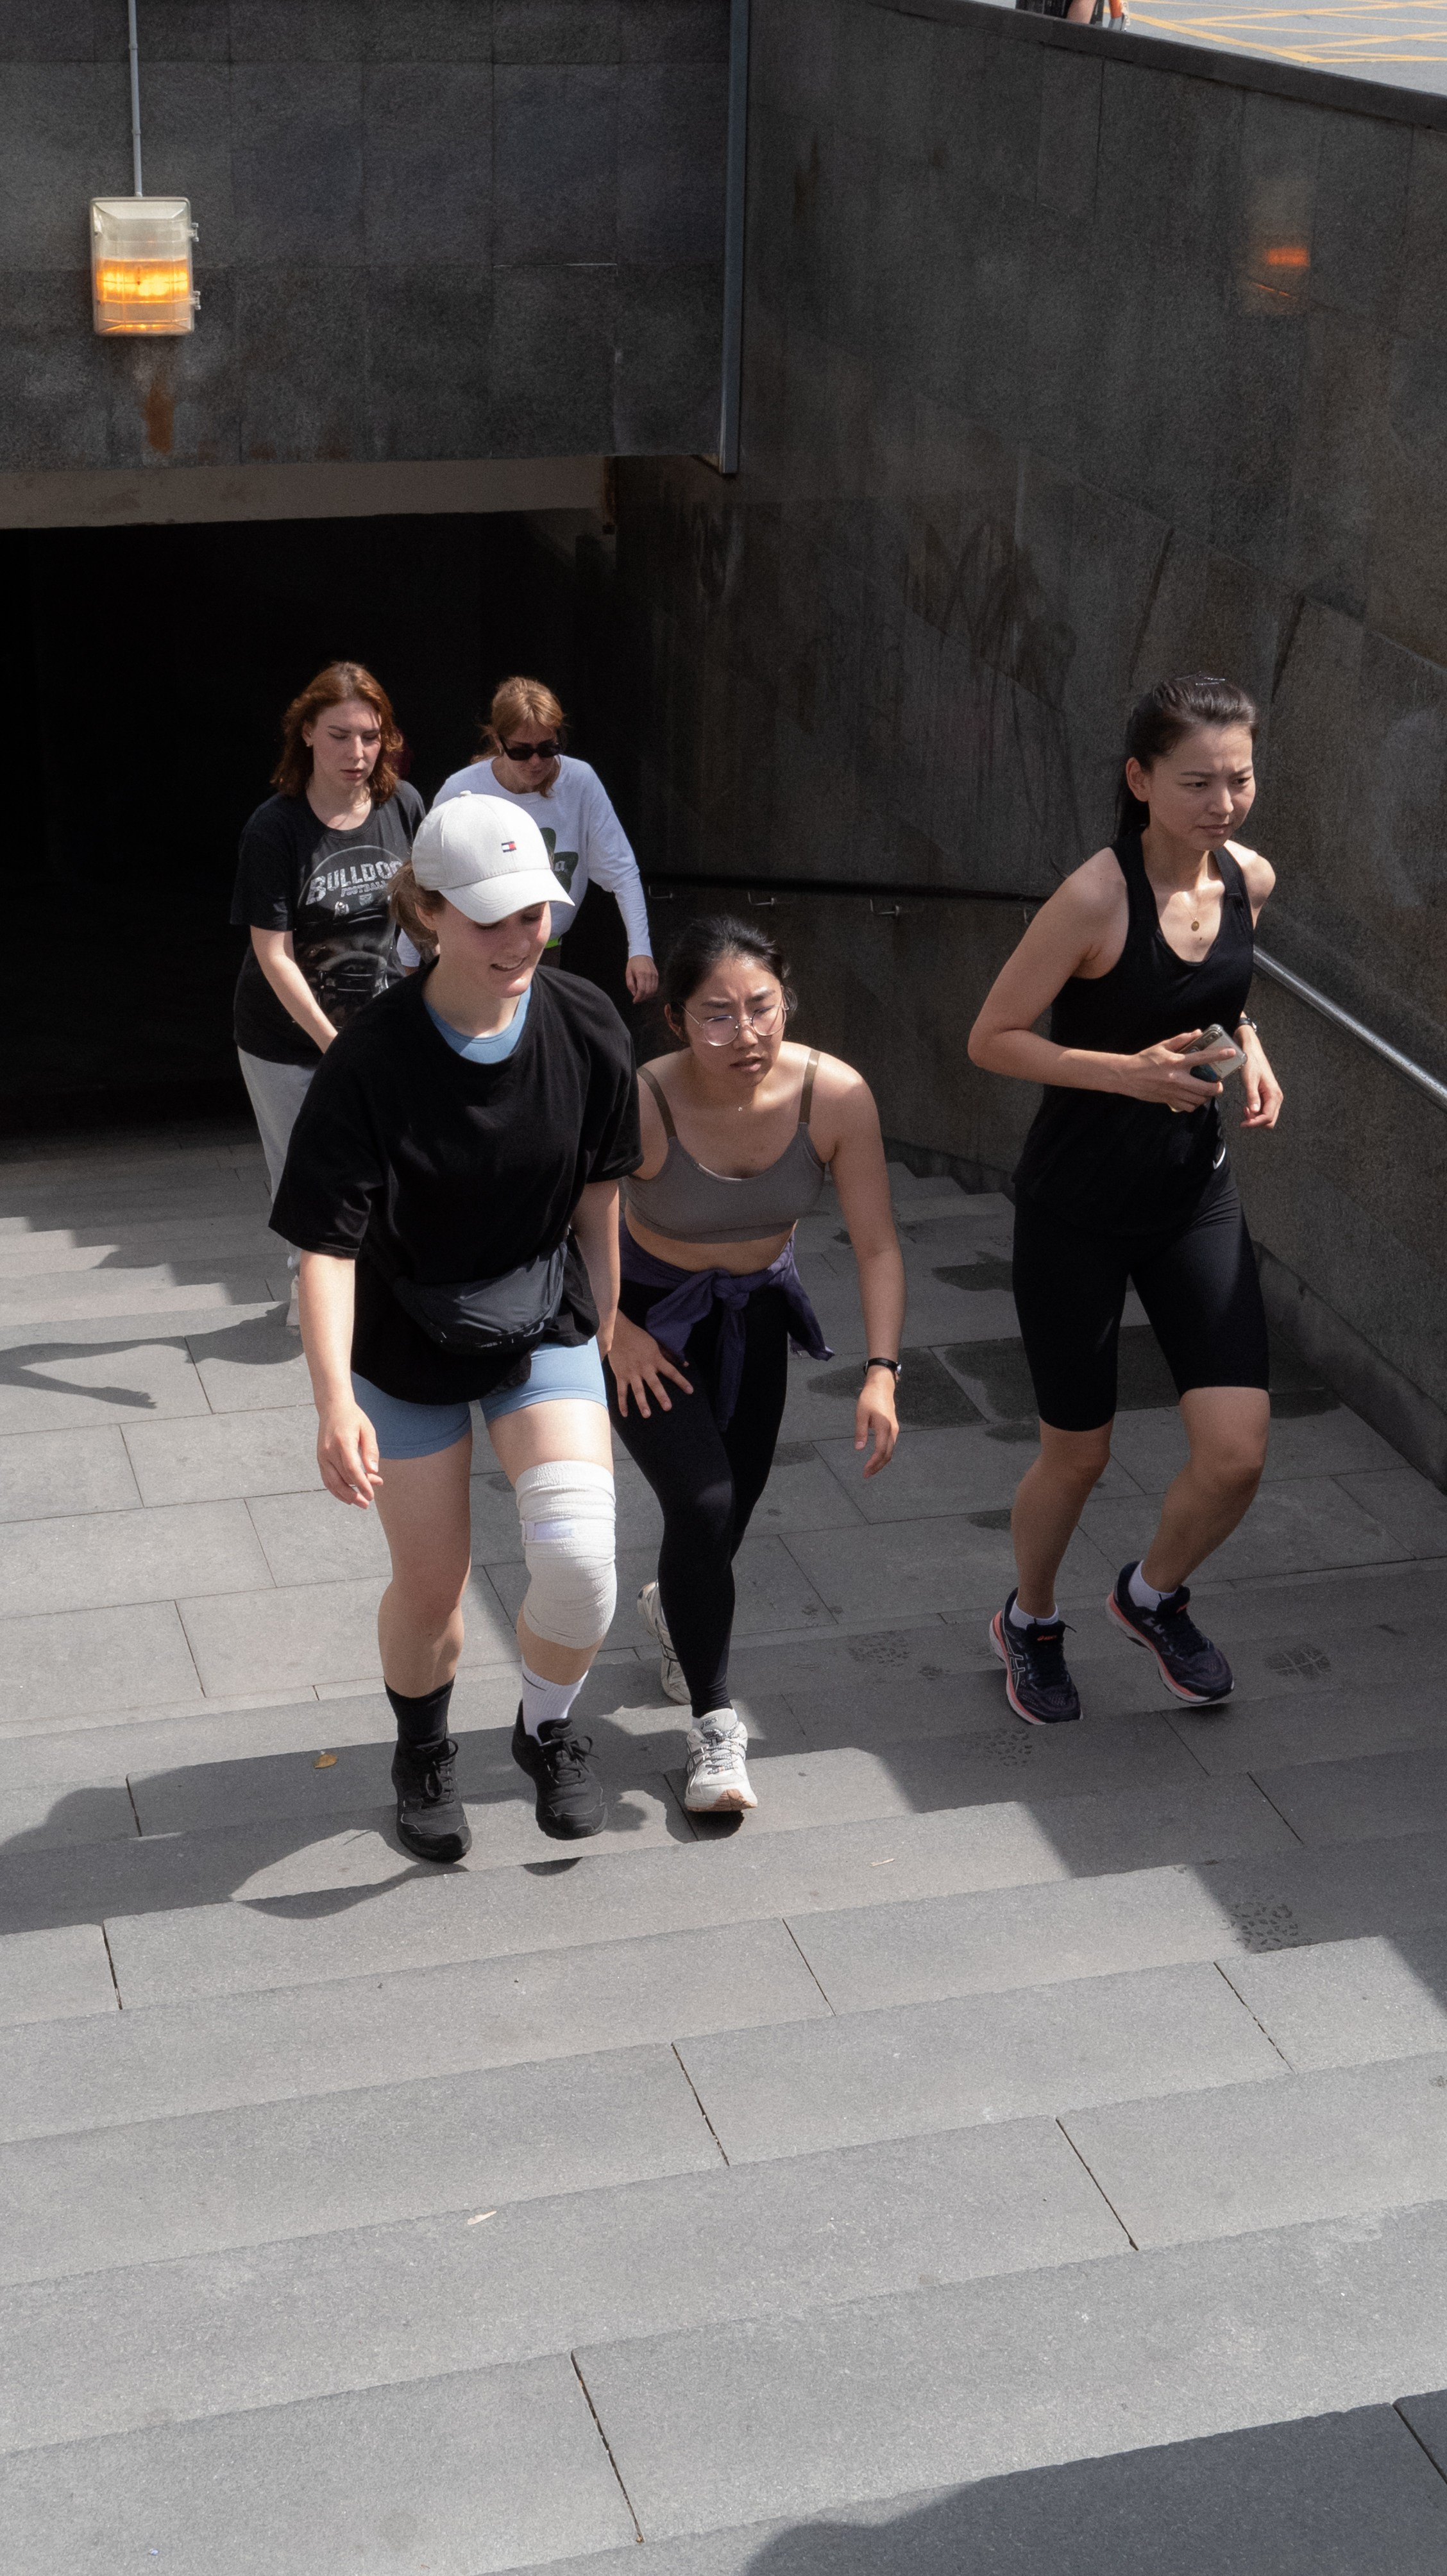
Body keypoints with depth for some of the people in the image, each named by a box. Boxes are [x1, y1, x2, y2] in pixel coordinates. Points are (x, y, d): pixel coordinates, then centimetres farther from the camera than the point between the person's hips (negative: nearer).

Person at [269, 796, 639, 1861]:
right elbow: (327, 1244, -25)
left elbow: (597, 1186, 2)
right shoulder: (372, 1059, -24)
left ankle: (549, 1731, 16)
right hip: (409, 1343, -1)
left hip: (546, 1327, 2)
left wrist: (603, 1321, 11)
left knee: (578, 1558, -16)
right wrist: (336, 1402, -36)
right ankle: (424, 1755, 41)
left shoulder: (587, 1027, -14)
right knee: (431, 1582, 9)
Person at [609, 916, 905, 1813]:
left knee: (738, 1500, 14)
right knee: (703, 1503, -17)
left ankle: (677, 1608, 50)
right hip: (649, 1314, -4)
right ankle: (716, 1725, -1)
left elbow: (878, 1246, -16)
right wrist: (617, 1336, -17)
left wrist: (882, 1371, -24)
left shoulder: (836, 1095, -25)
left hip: (755, 1309, 4)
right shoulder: (641, 1107, -34)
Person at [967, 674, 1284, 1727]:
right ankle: (1030, 1622, 40)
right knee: (1078, 1454, 10)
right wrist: (1129, 1071, -25)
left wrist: (1248, 1047, -2)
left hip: (1197, 1196, 5)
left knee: (1238, 1455, -4)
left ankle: (1155, 1597, 28)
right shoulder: (1097, 898, -20)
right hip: (1079, 1206, -5)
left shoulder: (1250, 880, -1)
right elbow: (992, 1038, -14)